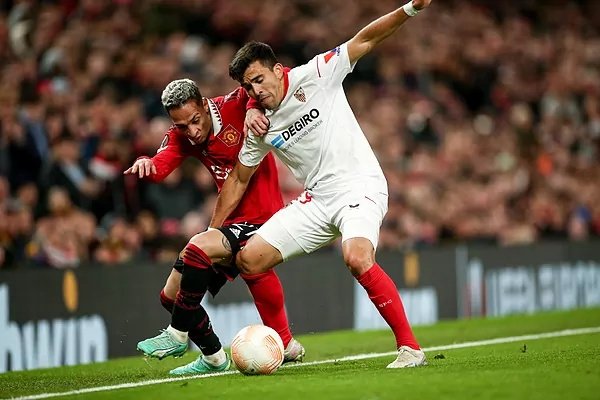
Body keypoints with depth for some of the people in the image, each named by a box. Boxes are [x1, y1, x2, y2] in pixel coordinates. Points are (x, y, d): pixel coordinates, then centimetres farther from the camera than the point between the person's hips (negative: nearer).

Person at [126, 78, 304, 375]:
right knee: (171, 295, 7)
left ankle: (178, 334, -13)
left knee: (197, 249, -30)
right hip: (231, 221, 8)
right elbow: (161, 166, -16)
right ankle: (213, 358, 25)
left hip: (261, 219, -8)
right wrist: (146, 165, -40)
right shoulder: (181, 137, 1)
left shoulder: (235, 106, -16)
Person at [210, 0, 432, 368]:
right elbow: (239, 179, 19)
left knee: (357, 258, -33)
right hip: (317, 200, 7)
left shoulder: (314, 76, -7)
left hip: (361, 186, -6)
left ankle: (410, 347, -25)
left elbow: (364, 40, -9)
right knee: (249, 259, -1)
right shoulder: (260, 127, 7)